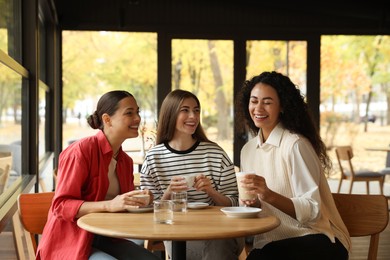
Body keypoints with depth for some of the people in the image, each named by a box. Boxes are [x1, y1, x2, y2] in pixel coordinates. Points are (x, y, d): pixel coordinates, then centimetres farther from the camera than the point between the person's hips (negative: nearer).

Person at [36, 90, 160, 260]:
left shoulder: (125, 161, 9)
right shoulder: (81, 151, -15)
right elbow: (61, 205, -19)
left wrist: (140, 200, -6)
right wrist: (109, 205, -31)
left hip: (106, 239, 7)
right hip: (71, 241, -7)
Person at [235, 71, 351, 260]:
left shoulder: (296, 145, -13)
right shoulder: (247, 150, 8)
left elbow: (312, 210, -17)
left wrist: (269, 196, -31)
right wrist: (253, 203, -4)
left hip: (317, 239, -5)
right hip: (272, 242, 5)